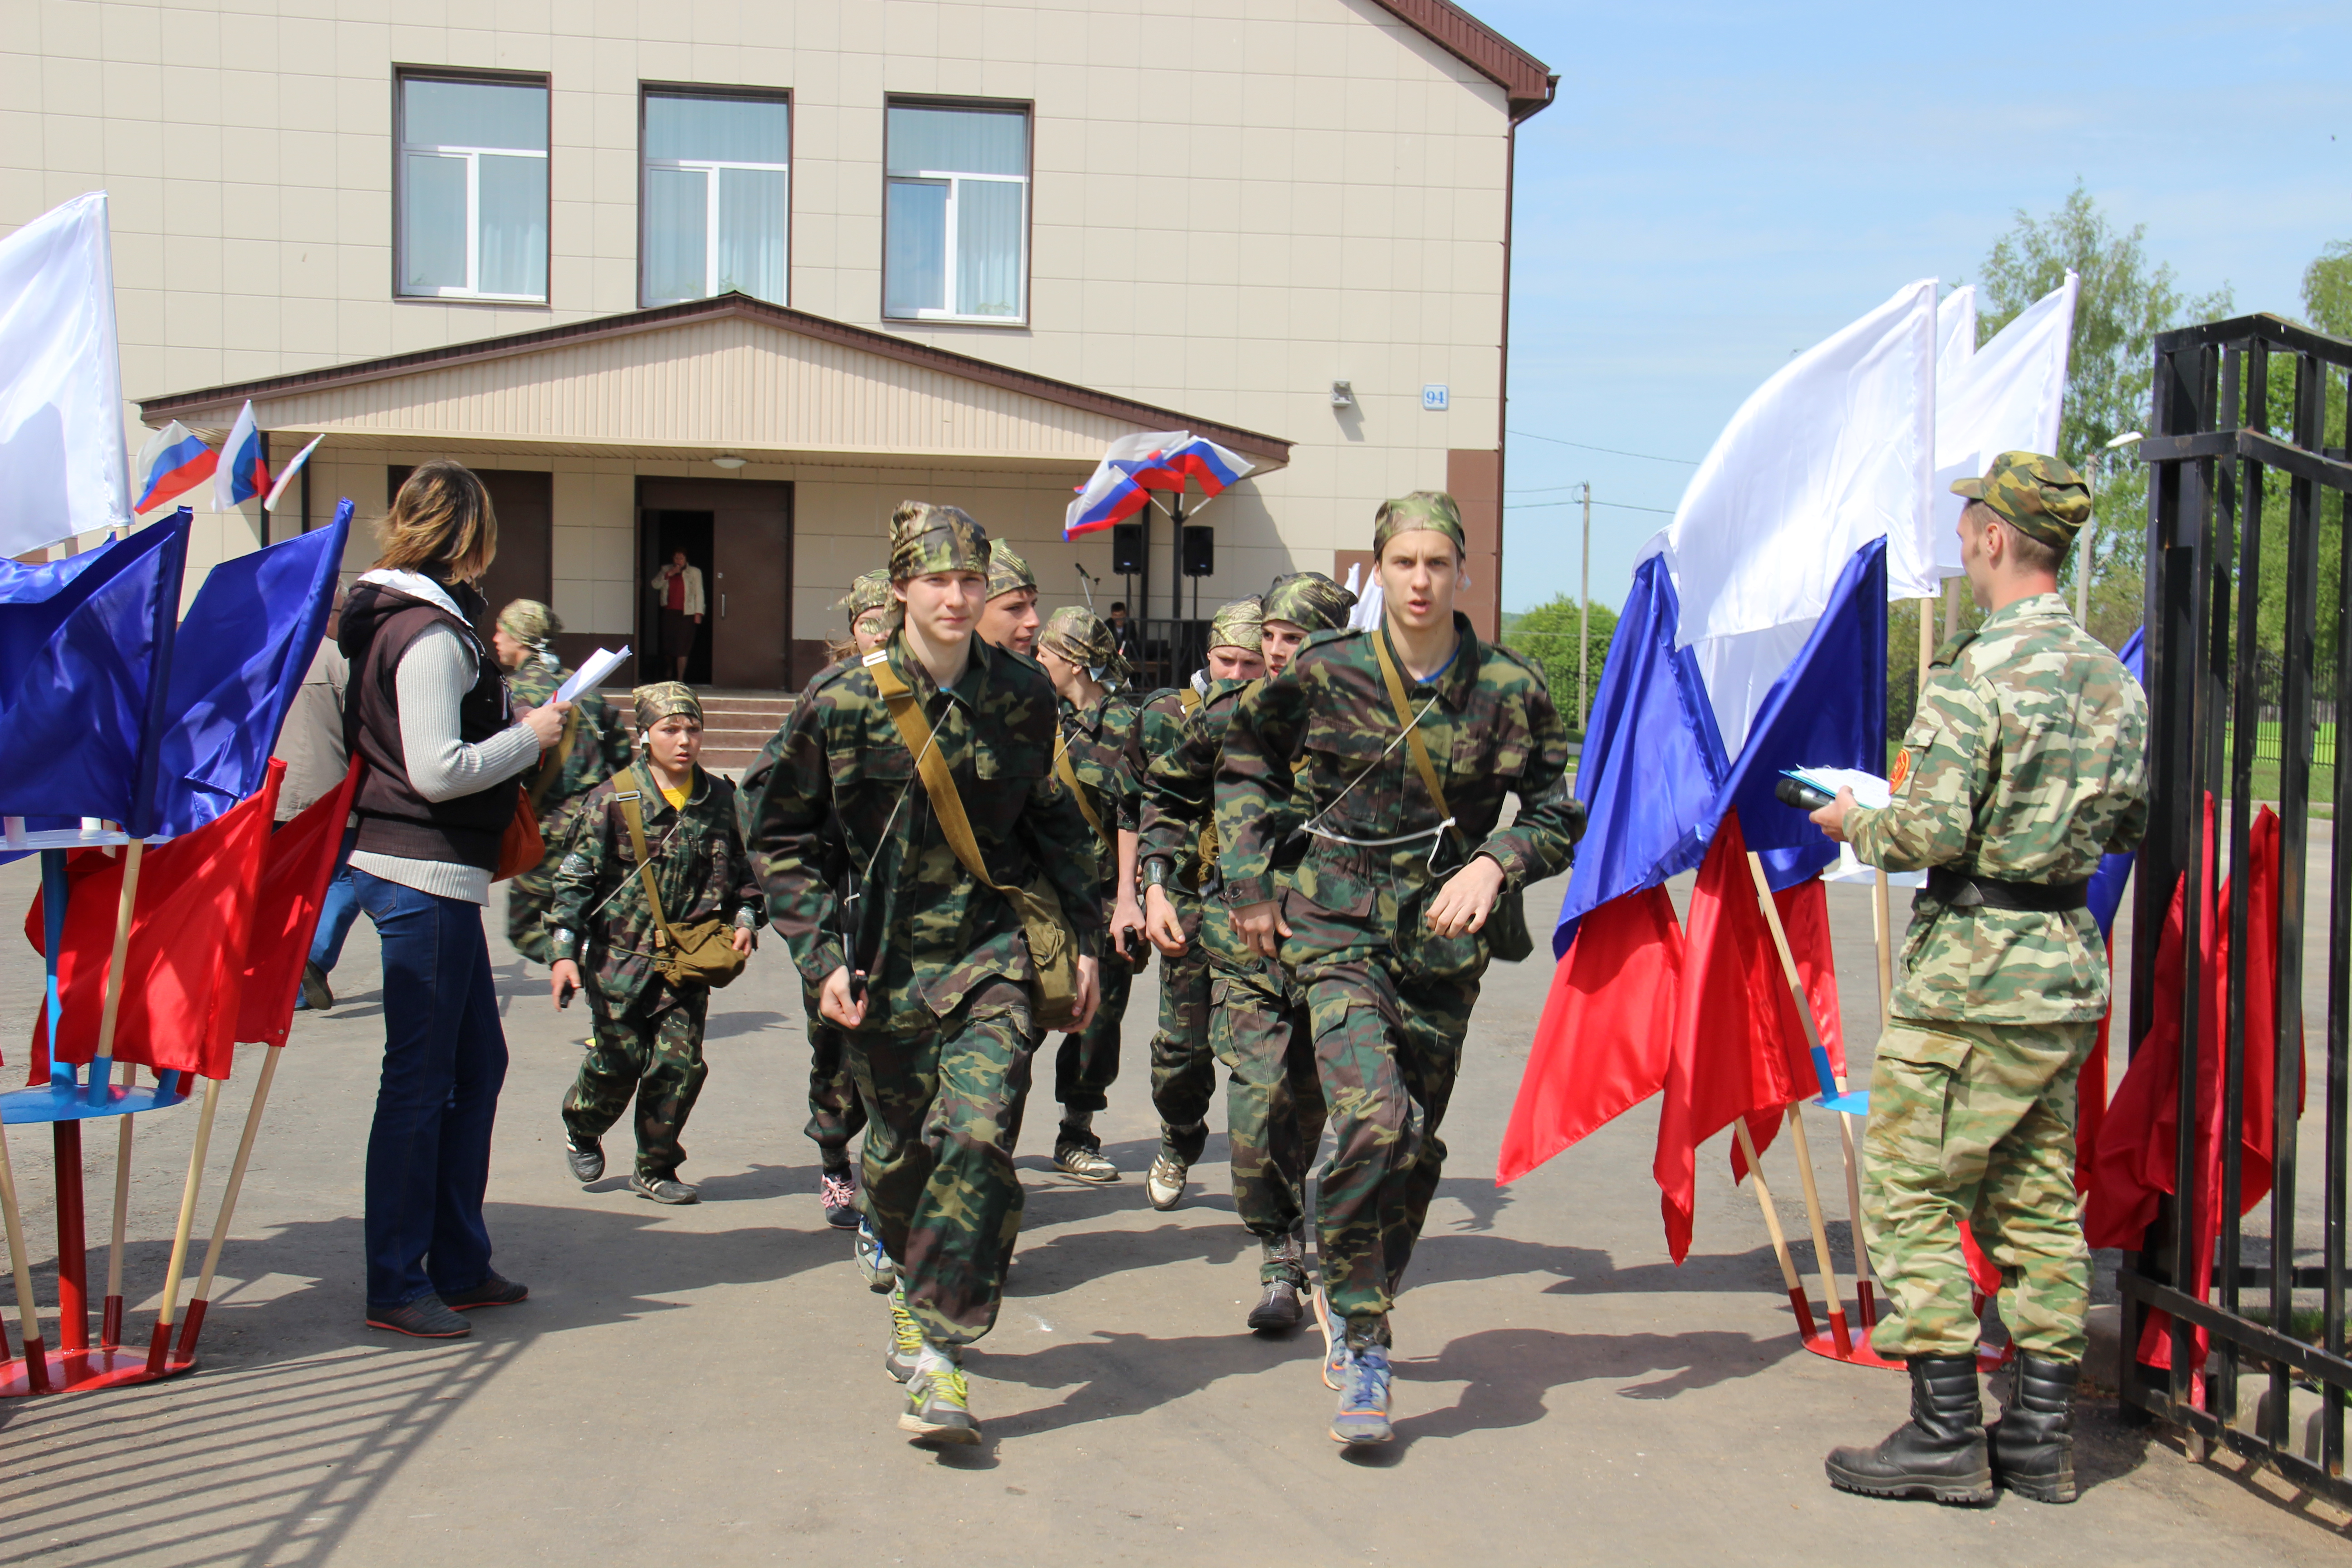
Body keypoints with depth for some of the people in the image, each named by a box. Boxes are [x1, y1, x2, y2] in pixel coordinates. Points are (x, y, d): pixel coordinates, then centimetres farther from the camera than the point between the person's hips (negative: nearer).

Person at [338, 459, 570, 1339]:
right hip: (425, 876, -10)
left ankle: (459, 1267, 24)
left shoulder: (389, 617, 14)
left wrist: (518, 733, 12)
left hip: (430, 874, 10)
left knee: (478, 1063, 16)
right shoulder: (431, 633, -16)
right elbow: (439, 771, -22)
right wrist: (530, 736, -10)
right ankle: (397, 1288, 7)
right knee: (420, 1079, -2)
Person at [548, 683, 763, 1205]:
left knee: (680, 1063, -3)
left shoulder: (719, 800, 7)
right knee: (620, 1059, 0)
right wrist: (565, 952, -11)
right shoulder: (613, 800, -4)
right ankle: (582, 1130, 33)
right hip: (622, 954, -3)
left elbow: (740, 867, 20)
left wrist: (744, 917, 4)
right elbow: (576, 878, -4)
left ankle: (655, 1169, 15)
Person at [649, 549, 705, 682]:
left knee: (683, 648, -9)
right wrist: (668, 574, -8)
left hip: (686, 614, -3)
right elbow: (655, 585, 5)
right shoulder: (666, 570, 15)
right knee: (668, 645, 7)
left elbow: (699, 593, 3)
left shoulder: (695, 572, 6)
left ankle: (680, 678, -8)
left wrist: (698, 613, -5)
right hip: (668, 612, 3)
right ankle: (669, 672, 34)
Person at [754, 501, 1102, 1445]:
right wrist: (822, 956, -6)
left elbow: (1054, 821, 13)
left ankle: (935, 1347, -12)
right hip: (887, 959, 0)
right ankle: (917, 1289, 41)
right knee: (898, 1149, 11)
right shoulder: (841, 703, -5)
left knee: (980, 1133, -18)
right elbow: (786, 840, 2)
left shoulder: (1022, 694, 1)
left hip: (994, 950, 0)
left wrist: (1085, 937, 11)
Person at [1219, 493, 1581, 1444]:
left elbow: (1560, 811, 5)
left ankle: (1359, 1310, 36)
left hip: (1442, 939, 3)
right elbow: (1245, 762, 13)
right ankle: (1359, 1335, -5)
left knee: (1416, 1149, 10)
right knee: (1371, 1121, -22)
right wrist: (1249, 880, 6)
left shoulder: (1509, 689, -2)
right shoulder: (1323, 675, -3)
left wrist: (1495, 864, -13)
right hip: (1337, 927, -2)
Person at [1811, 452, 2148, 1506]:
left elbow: (1934, 833, -21)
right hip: (2072, 963, 8)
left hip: (1974, 968, -8)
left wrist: (1856, 824, -3)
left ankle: (1946, 1432, 3)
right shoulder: (2113, 678, 9)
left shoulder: (1978, 671, -16)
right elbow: (2128, 828, 17)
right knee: (2039, 1200, 13)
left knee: (1907, 1190, 1)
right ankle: (2042, 1435, 19)